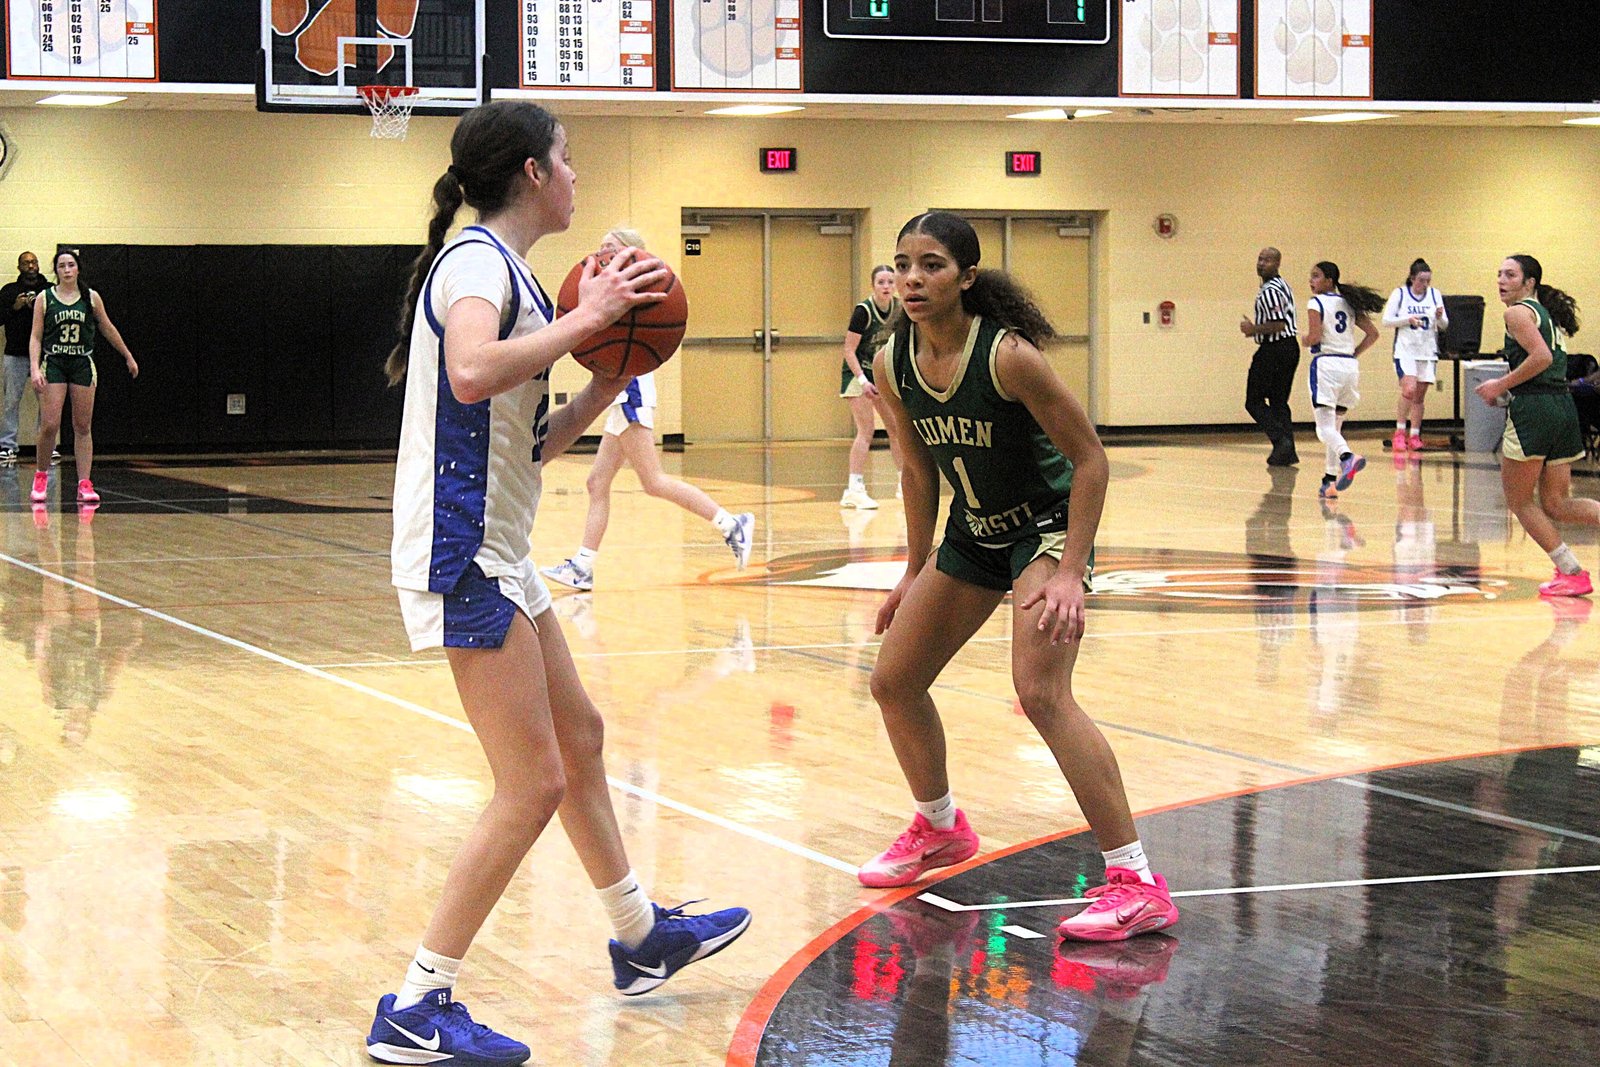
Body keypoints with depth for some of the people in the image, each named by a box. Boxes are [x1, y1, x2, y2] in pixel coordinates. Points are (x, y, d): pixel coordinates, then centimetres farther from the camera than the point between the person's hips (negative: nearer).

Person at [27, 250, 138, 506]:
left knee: (83, 427, 1)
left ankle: (84, 485, 3)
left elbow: (108, 329, 15)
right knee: (49, 426, -9)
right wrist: (35, 368, -13)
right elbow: (36, 337, -1)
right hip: (53, 364, -1)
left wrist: (128, 357, 21)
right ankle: (41, 475, 13)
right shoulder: (45, 299, 0)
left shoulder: (91, 297, 4)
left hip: (83, 365, 1)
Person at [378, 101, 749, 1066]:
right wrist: (586, 318, -24)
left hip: (495, 552, 11)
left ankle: (642, 939, 40)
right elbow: (473, 373, -36)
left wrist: (603, 389, 7)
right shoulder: (477, 262, -13)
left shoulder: (500, 267, 16)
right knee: (533, 787, -9)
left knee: (579, 739, 23)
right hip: (462, 553, -11)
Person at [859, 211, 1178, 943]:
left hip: (1046, 526, -8)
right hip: (973, 533, 8)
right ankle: (940, 828, 39)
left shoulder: (1008, 355, -27)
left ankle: (1138, 884, -22)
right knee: (893, 682, 12)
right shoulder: (894, 365, -7)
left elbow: (1090, 458, -21)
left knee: (1041, 693, -25)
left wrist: (1070, 574, -25)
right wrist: (915, 575, 13)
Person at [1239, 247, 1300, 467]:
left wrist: (1254, 329, -12)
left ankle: (1280, 440, -15)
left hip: (1273, 350, -10)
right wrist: (1257, 329, 17)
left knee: (1254, 401, -2)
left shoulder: (1269, 291, -16)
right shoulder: (1282, 285, 16)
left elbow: (1278, 325, -23)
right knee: (1279, 401, 12)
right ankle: (1288, 452, 8)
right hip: (1290, 348, 10)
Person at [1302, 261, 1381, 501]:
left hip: (1326, 364, -7)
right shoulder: (1349, 303, 14)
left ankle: (1347, 457, -39)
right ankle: (1330, 481, 14)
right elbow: (1372, 333, 12)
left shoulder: (1316, 303, -5)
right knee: (1335, 426, 15)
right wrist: (1353, 354, 17)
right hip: (1350, 366, 7)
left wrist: (1304, 341, 6)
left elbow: (1315, 336, -15)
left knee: (1325, 427, -11)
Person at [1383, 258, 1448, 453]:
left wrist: (1439, 317, -13)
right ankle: (1399, 432, -6)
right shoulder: (1399, 294, -2)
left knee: (1419, 396, 5)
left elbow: (1444, 326, 10)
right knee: (1409, 390, -19)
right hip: (1405, 349, -3)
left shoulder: (1434, 295, 7)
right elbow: (1387, 320, -3)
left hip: (1428, 351, 3)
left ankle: (1414, 436, 12)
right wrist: (1408, 319, -16)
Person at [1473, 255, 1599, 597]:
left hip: (1533, 409, -8)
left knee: (1519, 501, 5)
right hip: (1564, 406, 8)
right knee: (1555, 504, 11)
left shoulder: (1518, 312, -6)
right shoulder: (1548, 313, 21)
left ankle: (1571, 573, 2)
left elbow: (1541, 357, -19)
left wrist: (1502, 385, -11)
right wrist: (1506, 387, 17)